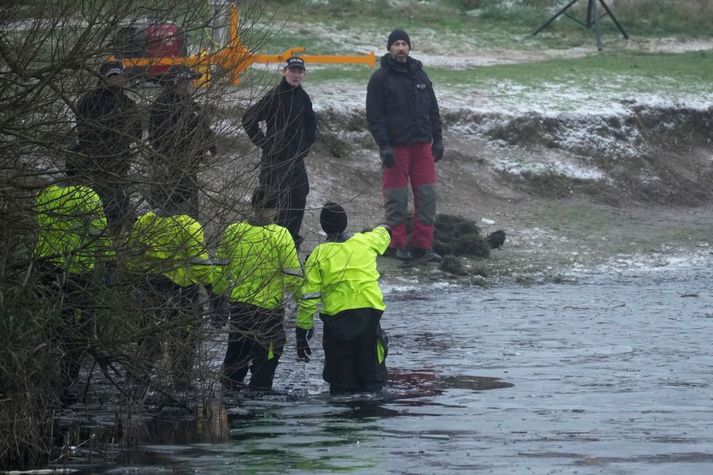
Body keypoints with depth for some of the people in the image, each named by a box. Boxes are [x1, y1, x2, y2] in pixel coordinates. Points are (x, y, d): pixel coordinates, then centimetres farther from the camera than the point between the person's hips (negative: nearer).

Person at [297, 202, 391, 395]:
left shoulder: (319, 254, 1)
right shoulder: (365, 242, 8)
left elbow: (308, 296, -2)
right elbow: (382, 235, 35)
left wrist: (302, 329, 3)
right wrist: (384, 228, 61)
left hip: (337, 315, -2)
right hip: (370, 312, 2)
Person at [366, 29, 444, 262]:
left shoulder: (419, 75, 14)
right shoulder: (380, 78, -3)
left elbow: (433, 110, 19)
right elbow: (374, 116, -7)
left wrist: (437, 138, 10)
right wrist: (384, 146, -14)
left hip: (422, 145, 5)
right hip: (396, 146, -5)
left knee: (427, 195, 0)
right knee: (397, 198, -2)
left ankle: (423, 245, 4)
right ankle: (398, 244, 6)